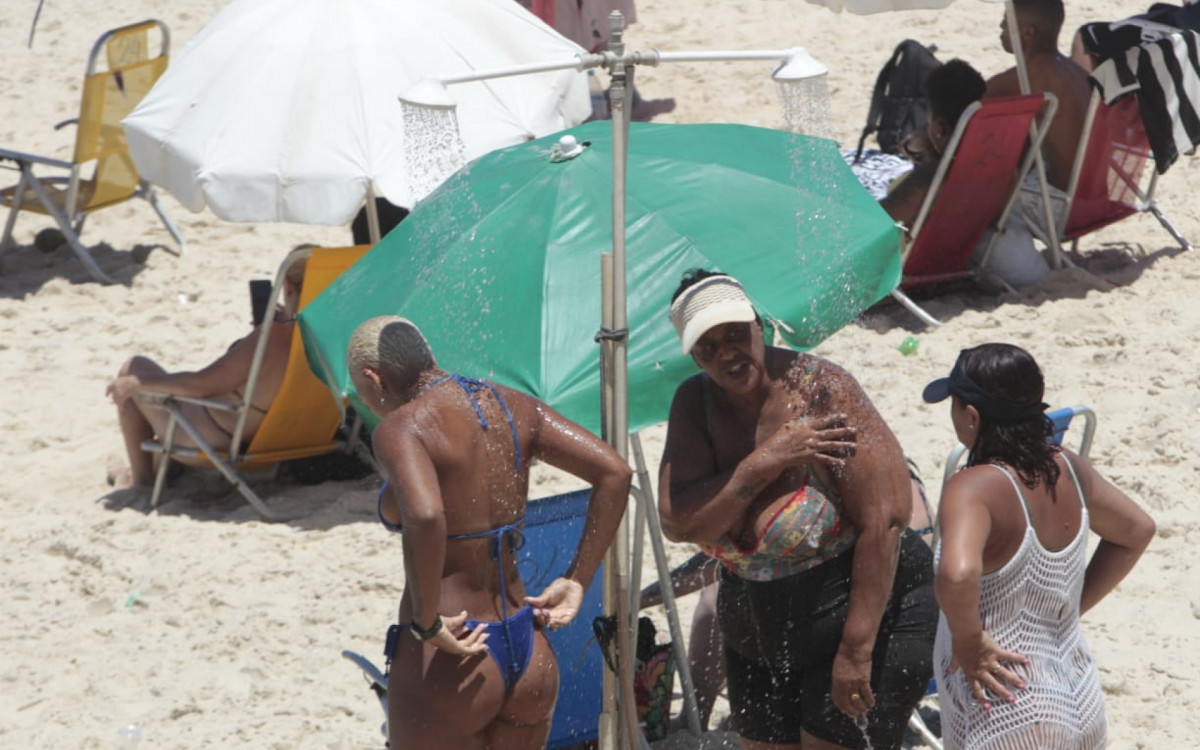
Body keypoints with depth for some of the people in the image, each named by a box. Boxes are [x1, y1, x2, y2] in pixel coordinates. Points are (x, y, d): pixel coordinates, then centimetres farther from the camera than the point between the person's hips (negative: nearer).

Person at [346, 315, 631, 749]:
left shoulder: (401, 428, -13)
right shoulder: (513, 408, 7)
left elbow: (425, 517, -32)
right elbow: (615, 474, 3)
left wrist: (426, 622, -20)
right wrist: (576, 582, 5)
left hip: (447, 664, -7)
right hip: (530, 655, 7)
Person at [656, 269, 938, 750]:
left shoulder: (821, 390, -20)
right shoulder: (696, 403, -4)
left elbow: (884, 522, -24)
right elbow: (677, 522, -15)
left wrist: (856, 648, -26)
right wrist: (768, 461, -25)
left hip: (865, 616, -6)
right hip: (758, 636, 6)